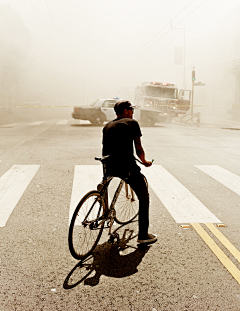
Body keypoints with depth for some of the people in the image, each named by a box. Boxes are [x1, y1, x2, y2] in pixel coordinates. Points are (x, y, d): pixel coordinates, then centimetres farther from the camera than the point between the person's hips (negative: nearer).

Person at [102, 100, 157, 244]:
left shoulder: (107, 126, 20)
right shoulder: (132, 123, 5)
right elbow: (139, 148, 5)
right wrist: (144, 161, 23)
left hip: (109, 167, 5)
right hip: (127, 167, -5)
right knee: (144, 197, 11)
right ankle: (143, 235, 13)